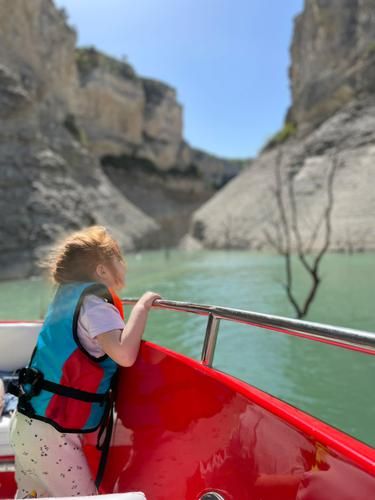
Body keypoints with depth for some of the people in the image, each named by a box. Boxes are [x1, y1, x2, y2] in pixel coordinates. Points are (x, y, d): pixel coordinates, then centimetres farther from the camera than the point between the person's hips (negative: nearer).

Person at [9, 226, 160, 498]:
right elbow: (124, 354, -34)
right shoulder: (94, 302, -19)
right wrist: (142, 305, -21)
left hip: (29, 424, 9)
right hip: (50, 432, -9)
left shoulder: (68, 294, 5)